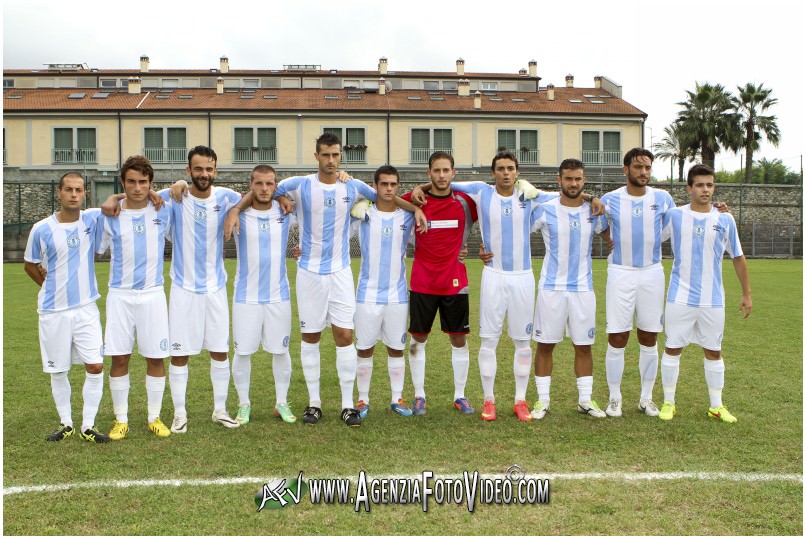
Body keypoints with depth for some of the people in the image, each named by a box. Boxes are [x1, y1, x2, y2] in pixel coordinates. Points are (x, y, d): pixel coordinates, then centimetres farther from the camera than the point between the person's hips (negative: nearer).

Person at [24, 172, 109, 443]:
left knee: (95, 366, -5)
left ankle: (88, 426, 8)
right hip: (53, 311, 0)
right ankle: (66, 424, 25)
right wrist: (52, 287, 6)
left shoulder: (93, 219, -3)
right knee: (58, 370, 9)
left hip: (86, 308, 1)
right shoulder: (42, 229, -5)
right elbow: (30, 265, 11)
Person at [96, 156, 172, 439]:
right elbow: (94, 252, 9)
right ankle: (121, 420, 17)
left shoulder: (163, 212, 3)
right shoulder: (109, 216, 1)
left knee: (156, 358, 3)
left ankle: (155, 417, 18)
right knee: (119, 358, 3)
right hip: (120, 295, 0)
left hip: (153, 294, 0)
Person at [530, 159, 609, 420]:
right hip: (551, 287, -2)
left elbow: (611, 237, 20)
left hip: (583, 288, 2)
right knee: (545, 345, 3)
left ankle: (585, 399, 20)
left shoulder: (594, 211, 4)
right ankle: (543, 400, 14)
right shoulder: (544, 210, -4)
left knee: (584, 346, 8)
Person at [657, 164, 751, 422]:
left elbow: (738, 258, 10)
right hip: (679, 297, -1)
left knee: (713, 352, 10)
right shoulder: (674, 216, -2)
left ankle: (716, 406, 23)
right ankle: (668, 403, 17)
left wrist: (747, 293, 11)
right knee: (672, 349, 3)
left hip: (713, 299, 2)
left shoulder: (725, 220, 2)